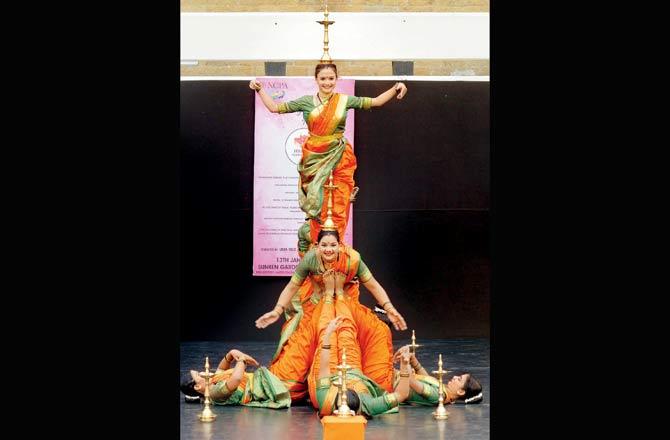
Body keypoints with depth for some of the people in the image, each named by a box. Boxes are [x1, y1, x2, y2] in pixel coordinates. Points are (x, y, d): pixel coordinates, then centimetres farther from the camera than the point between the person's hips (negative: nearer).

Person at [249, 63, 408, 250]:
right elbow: (275, 108, 9)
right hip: (315, 158, 0)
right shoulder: (306, 101, 4)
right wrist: (260, 90, 3)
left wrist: (395, 88, -4)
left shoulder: (344, 100, 5)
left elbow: (376, 101, 7)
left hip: (340, 159, 0)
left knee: (338, 207, -3)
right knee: (317, 205, 1)